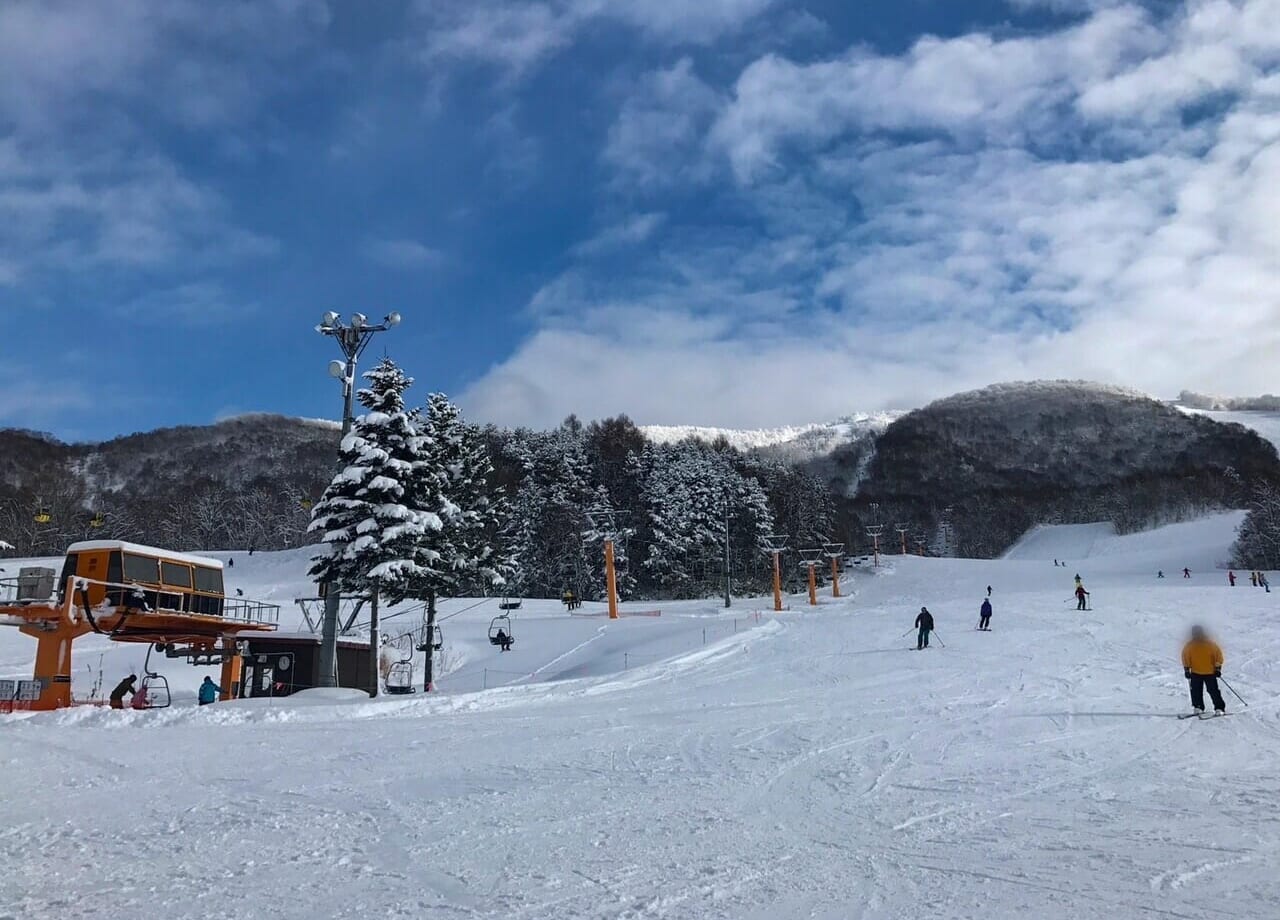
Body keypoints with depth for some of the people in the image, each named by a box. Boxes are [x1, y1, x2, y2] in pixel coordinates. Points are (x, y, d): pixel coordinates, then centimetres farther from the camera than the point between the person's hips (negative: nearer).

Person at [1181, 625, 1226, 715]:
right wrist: (1186, 669, 2)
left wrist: (1218, 668, -6)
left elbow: (1218, 655, -4)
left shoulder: (1211, 644, -11)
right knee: (1196, 691, 1)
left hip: (1210, 673, -2)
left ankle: (1219, 708, 7)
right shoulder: (1189, 646, -6)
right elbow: (1185, 658, 4)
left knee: (1213, 691, -1)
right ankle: (1198, 708, 11)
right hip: (1195, 673, 2)